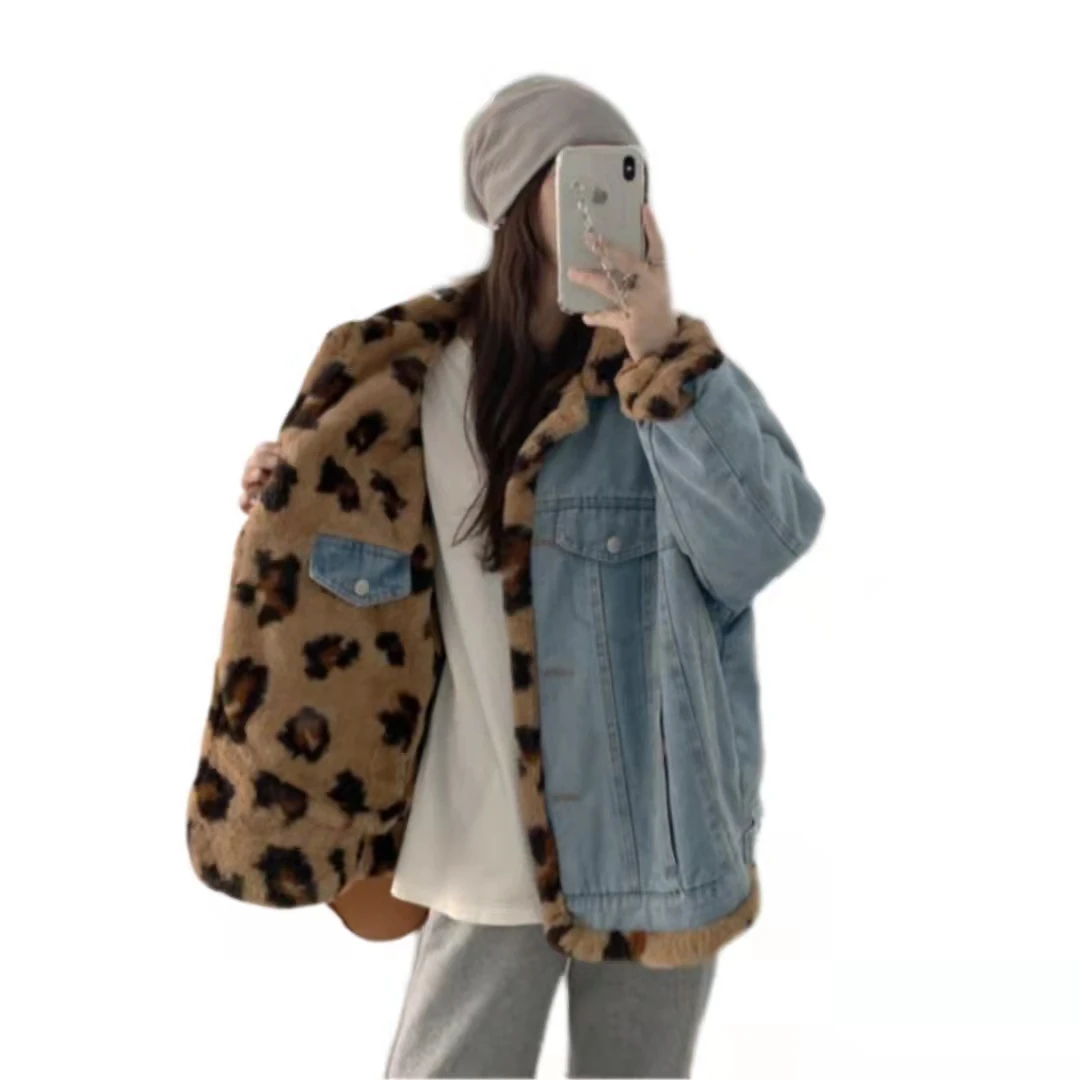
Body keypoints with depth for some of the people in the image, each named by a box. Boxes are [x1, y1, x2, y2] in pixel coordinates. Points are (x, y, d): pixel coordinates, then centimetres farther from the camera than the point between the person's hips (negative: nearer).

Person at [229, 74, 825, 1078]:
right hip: (490, 829, 3)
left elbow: (765, 540, -25)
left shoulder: (676, 374, -9)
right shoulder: (439, 366, 2)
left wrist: (660, 351, -29)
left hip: (652, 831, -2)